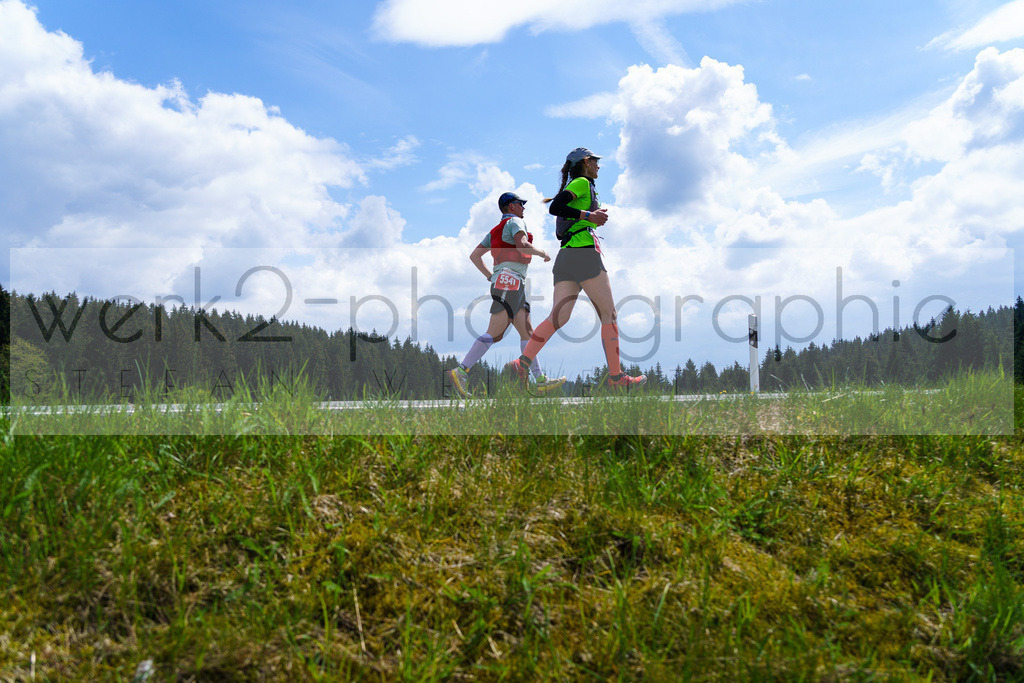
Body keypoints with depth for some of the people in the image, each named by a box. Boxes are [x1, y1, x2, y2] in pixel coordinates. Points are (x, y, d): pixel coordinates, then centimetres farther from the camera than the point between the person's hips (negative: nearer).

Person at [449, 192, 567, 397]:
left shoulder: (495, 230, 25)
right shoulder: (515, 222, 1)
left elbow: (474, 256, 21)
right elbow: (522, 245, -19)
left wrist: (490, 277, 21)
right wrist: (543, 253, -3)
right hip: (510, 280, -10)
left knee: (527, 332, 6)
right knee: (494, 333, -15)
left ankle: (540, 381, 5)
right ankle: (461, 372, -18)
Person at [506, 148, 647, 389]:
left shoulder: (570, 187, 27)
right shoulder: (582, 183, 1)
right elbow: (554, 208, -15)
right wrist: (589, 216, -15)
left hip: (564, 256, 8)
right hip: (584, 253, -8)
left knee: (559, 316, -3)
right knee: (609, 314, -1)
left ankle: (523, 363, -17)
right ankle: (616, 377, 1)